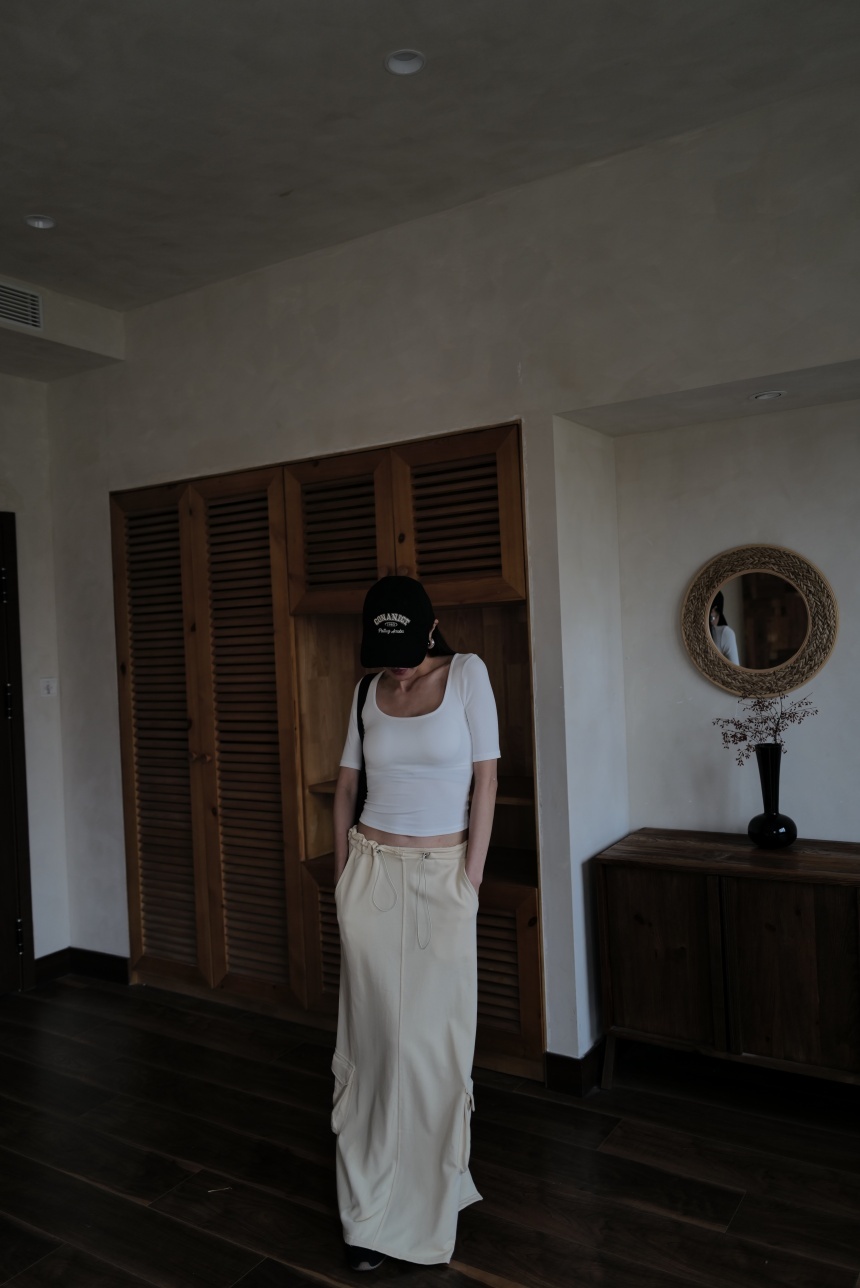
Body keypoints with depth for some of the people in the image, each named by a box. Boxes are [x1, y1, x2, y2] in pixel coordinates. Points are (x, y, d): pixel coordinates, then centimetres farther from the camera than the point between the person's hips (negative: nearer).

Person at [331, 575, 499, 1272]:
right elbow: (346, 786, 11)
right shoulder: (368, 691, 4)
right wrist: (343, 874, 6)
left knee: (437, 1031, 5)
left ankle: (431, 1193, 27)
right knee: (375, 1031, 7)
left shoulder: (467, 672, -5)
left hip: (442, 877, -2)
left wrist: (471, 877, -8)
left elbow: (487, 778, -6)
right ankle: (372, 1209, 23)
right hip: (373, 873, 2)